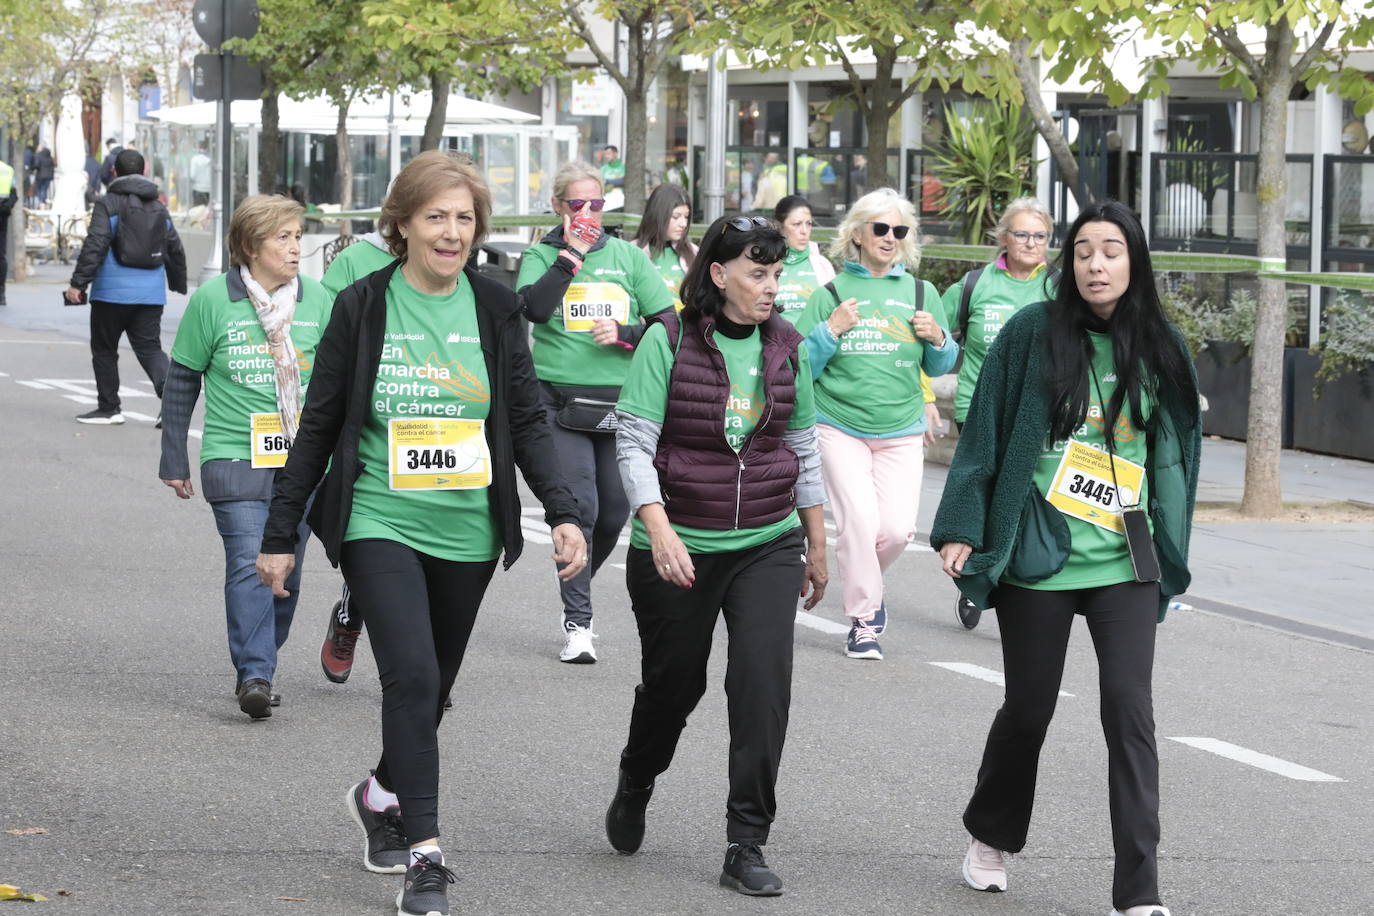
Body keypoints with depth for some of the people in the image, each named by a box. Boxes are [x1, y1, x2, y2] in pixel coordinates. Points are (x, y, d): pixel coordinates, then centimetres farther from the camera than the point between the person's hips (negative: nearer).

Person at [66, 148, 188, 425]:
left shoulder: (108, 205, -6)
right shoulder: (159, 208, 13)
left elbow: (95, 246, -16)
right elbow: (175, 250, 20)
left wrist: (78, 282, -14)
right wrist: (179, 285, 33)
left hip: (113, 293, -5)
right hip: (151, 293, 5)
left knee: (104, 349, 9)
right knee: (150, 347, 4)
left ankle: (108, 408, 13)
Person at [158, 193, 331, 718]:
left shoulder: (316, 299, 4)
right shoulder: (213, 299, -4)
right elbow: (182, 381, 5)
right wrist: (174, 459, 6)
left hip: (301, 460, 4)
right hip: (234, 456, -3)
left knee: (286, 570, 8)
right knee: (249, 565, -16)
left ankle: (257, 665, 23)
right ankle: (253, 675, -18)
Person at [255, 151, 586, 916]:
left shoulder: (496, 307, 2)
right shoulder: (363, 306, -4)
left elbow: (527, 421, 5)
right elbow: (320, 424, 1)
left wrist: (563, 512, -7)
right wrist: (282, 533, 2)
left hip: (468, 534, 3)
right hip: (381, 527, -3)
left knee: (433, 686, 14)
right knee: (413, 675, -18)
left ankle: (383, 794, 42)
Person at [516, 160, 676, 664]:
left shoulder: (627, 256, 10)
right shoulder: (542, 255, 5)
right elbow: (534, 307, -15)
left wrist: (625, 334, -8)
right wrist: (570, 254, -13)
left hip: (619, 403, 3)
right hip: (561, 400, -3)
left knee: (614, 513, 5)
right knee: (578, 508, -13)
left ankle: (577, 587, 32)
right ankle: (577, 623, -6)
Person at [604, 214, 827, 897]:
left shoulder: (786, 347, 4)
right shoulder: (668, 340, -9)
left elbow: (803, 449, 13)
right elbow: (634, 442, -11)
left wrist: (816, 546, 16)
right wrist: (658, 529, -24)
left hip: (768, 546, 2)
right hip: (678, 549, -2)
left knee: (763, 679, -13)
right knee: (674, 684, 11)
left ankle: (746, 847, -7)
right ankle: (634, 788, 44)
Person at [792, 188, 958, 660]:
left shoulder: (920, 293, 8)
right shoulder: (831, 294, 3)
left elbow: (941, 367, 14)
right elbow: (801, 367, 1)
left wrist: (937, 339, -6)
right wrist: (830, 330, -13)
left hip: (901, 431, 2)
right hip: (840, 427, -2)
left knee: (897, 527, -9)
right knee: (860, 522, -14)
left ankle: (865, 585, 22)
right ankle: (863, 620, 1)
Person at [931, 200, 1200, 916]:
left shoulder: (1160, 350, 5)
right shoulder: (1034, 333, -3)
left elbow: (1173, 454, 14)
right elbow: (985, 433, 0)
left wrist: (1170, 556, 13)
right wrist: (961, 530, -4)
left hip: (1125, 561, 1)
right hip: (1037, 554, -1)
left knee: (1129, 712, -8)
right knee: (1028, 710, 9)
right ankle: (990, 837, 36)